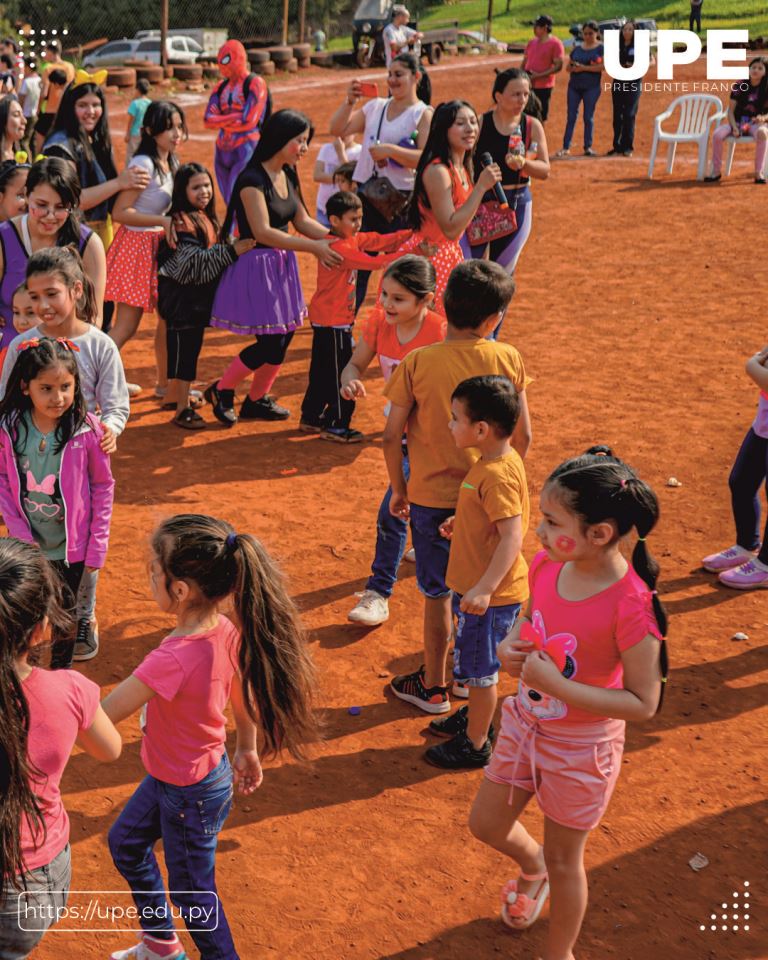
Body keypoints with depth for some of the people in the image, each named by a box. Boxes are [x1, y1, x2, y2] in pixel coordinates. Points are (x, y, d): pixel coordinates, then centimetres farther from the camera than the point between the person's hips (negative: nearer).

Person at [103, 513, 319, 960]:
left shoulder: (173, 659, -39)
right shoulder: (227, 631, -14)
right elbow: (244, 694, 3)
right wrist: (247, 748, 18)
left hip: (191, 795, -9)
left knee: (192, 891, 15)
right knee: (126, 842, 29)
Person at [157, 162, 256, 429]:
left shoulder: (205, 217, 12)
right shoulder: (181, 221, -17)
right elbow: (194, 262, -25)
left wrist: (233, 249, 13)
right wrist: (231, 251, -26)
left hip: (198, 297, 9)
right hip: (180, 297, -9)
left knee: (191, 348, 16)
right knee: (183, 350, -5)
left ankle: (179, 397, 30)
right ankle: (182, 409, -1)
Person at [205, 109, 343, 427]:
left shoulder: (287, 175, 8)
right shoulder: (252, 179, -19)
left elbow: (302, 220, 11)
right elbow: (262, 232, -24)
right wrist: (313, 247, -26)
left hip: (282, 266, 8)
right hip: (257, 267, -8)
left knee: (283, 338, 10)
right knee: (270, 344, -7)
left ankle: (256, 400, 28)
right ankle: (220, 390, 15)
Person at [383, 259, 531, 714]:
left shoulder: (417, 363, -15)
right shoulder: (508, 359, -10)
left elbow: (392, 437, -11)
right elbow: (523, 435, -2)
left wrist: (399, 489, 5)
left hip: (432, 496, -2)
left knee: (438, 593, 13)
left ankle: (433, 686, 27)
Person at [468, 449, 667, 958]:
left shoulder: (630, 606, -31)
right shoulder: (546, 565, -13)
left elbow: (644, 703, -25)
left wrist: (556, 685, -32)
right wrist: (509, 646, -14)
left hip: (581, 748, -6)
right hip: (526, 722, 6)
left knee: (564, 860, 15)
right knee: (487, 825, 21)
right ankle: (531, 865, 56)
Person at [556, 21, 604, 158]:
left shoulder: (601, 48, -1)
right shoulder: (577, 49, 13)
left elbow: (604, 66, -13)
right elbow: (568, 67, 14)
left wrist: (584, 68, -17)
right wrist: (574, 67, -10)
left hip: (592, 87, -4)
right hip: (574, 86, 4)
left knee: (588, 117, 1)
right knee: (571, 116, 1)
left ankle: (588, 147, 9)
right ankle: (566, 148, 2)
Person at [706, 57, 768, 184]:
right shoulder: (739, 86, 1)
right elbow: (731, 111, 1)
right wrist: (734, 127, -14)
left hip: (756, 123, -2)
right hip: (737, 122, 2)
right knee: (717, 134, -27)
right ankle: (716, 171, -10)